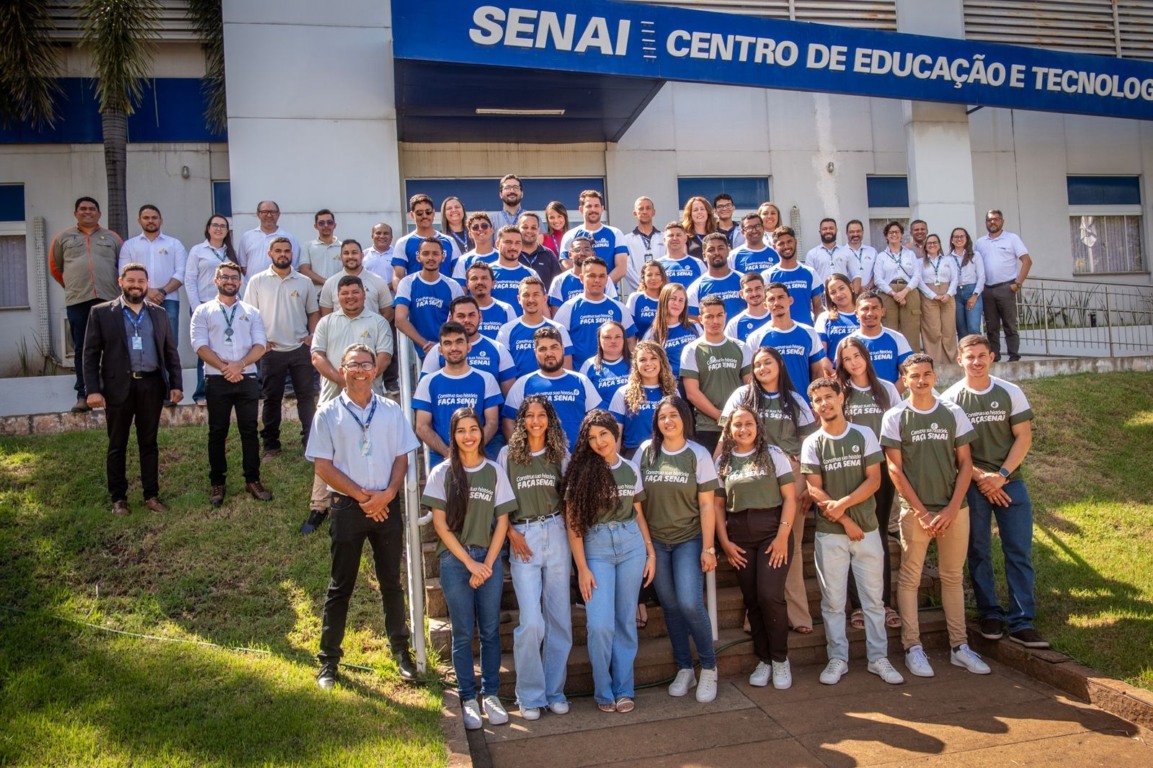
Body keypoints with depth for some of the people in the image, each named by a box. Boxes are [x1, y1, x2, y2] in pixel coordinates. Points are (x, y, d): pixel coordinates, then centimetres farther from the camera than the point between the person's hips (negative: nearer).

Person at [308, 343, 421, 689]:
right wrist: (362, 496, -13)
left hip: (388, 505, 2)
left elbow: (402, 457, 4)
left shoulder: (391, 411, 5)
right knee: (340, 586, 6)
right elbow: (323, 466, -5)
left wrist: (387, 494, -12)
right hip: (347, 505, -2)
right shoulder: (328, 413, -1)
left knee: (392, 582, 12)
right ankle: (329, 660, 16)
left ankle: (400, 650, 26)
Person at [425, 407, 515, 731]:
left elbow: (502, 521, 5)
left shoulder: (495, 472, 5)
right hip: (455, 560, -1)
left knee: (490, 631, 5)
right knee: (463, 633, 3)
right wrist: (469, 562, -7)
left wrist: (487, 564, -4)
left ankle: (491, 694, 16)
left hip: (490, 559, 2)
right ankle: (468, 698, 13)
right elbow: (440, 523, -3)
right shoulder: (442, 473, 0)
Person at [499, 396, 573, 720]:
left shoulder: (561, 455, 10)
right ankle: (530, 696, 7)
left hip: (556, 535, 2)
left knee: (559, 619, 5)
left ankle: (555, 691, 19)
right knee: (531, 622, -9)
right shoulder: (507, 455, 4)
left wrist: (572, 542, 3)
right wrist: (511, 533, -7)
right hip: (523, 538, -2)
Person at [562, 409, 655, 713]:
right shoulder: (581, 471, -5)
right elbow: (572, 522, -6)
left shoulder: (631, 469, 7)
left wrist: (651, 552, 7)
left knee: (626, 621, 8)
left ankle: (624, 689, 21)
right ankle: (604, 691, 13)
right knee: (600, 625, -7)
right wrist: (582, 568, -10)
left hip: (632, 545, 3)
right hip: (596, 548, -3)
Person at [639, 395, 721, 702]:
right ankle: (684, 669, 22)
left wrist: (708, 548, -9)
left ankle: (709, 668, 7)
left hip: (689, 539, -2)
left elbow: (706, 505, -5)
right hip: (655, 541, 3)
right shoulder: (646, 451, 1)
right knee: (670, 606, 7)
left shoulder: (698, 455, -4)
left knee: (690, 603, -13)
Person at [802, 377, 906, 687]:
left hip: (868, 529, 1)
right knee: (832, 600, 5)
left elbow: (874, 480, -5)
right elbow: (814, 490, -5)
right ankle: (837, 658, 16)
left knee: (873, 598, 7)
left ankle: (878, 658, 18)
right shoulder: (812, 444, 1)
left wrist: (843, 504, -17)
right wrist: (845, 521, -11)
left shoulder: (864, 435, 2)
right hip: (829, 533, 0)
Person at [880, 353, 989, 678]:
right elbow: (894, 469, -4)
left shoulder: (953, 413, 5)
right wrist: (921, 512, -9)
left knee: (953, 577, 11)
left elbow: (965, 463, 4)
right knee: (910, 579, 1)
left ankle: (959, 646, 20)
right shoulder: (894, 417, -1)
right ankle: (912, 647, 10)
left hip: (954, 509, 2)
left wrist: (952, 509, -7)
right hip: (915, 510, -2)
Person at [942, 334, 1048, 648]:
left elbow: (1023, 438, -1)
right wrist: (980, 477, -14)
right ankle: (991, 614, 18)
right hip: (972, 486, -1)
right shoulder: (950, 399, -2)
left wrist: (1001, 475, -12)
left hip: (1009, 482, 1)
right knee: (979, 552, 5)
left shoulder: (1011, 393, 2)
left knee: (1019, 552, 0)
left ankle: (1021, 622, 6)